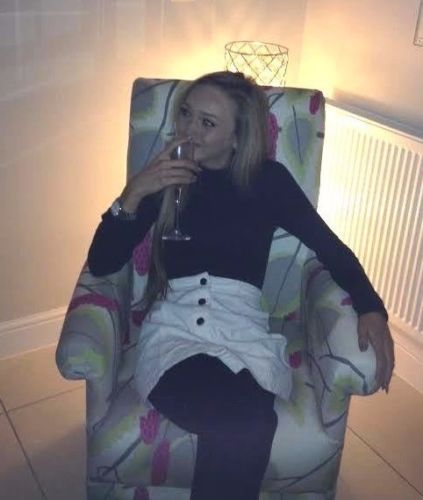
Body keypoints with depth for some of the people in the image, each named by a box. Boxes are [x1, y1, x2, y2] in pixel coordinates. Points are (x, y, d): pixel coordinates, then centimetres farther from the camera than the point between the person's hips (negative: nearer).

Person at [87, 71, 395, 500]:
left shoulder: (268, 179, 7)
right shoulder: (163, 176, 9)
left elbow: (330, 247, 9)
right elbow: (101, 264, 4)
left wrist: (371, 309, -6)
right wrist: (133, 194, -9)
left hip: (243, 331, 1)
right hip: (173, 329, 0)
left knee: (236, 430, -33)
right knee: (246, 425, -31)